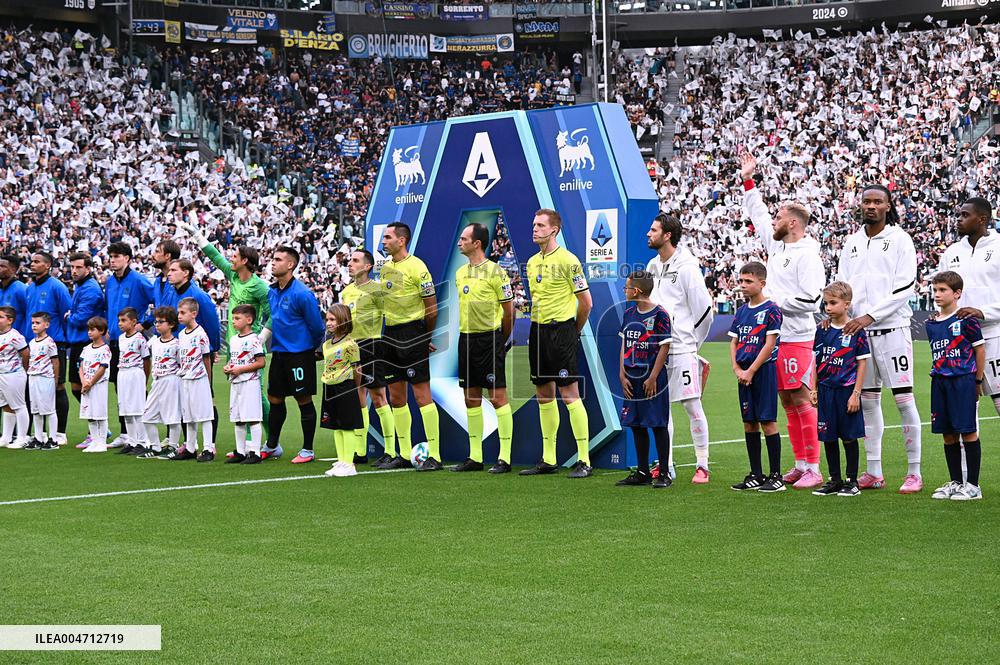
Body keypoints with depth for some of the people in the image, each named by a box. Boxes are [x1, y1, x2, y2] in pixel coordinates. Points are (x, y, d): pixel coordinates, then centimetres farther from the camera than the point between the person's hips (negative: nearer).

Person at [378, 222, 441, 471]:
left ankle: (434, 456, -8)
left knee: (422, 393, -9)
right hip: (391, 334, 8)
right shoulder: (385, 267, 12)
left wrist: (426, 337, 1)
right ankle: (404, 455, 16)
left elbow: (432, 307, -7)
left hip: (412, 332, -8)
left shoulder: (416, 267, -10)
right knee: (396, 397, 9)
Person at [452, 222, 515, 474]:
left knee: (497, 397, -7)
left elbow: (509, 310, -4)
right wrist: (467, 333, 17)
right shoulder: (460, 273, 12)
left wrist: (501, 340, 4)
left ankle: (504, 458, -5)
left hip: (489, 339, -7)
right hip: (466, 339, 7)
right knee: (471, 399, 9)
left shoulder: (495, 272, -9)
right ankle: (475, 457, 15)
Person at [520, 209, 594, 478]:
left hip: (561, 330, -8)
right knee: (544, 395, 10)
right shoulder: (532, 262, 13)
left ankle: (584, 460, -6)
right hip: (537, 332, 8)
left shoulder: (567, 260, -10)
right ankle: (548, 459, 16)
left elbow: (586, 302, -7)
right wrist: (538, 328, 17)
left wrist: (574, 331, 3)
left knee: (569, 394, -8)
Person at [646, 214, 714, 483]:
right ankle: (666, 465, 14)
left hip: (681, 348, -7)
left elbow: (704, 309, -9)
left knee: (692, 405, -5)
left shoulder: (686, 267, -11)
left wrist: (690, 343, 0)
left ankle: (702, 466, 0)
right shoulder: (653, 266, 12)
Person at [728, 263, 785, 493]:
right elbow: (734, 342, 14)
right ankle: (756, 475, 16)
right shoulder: (741, 311, 13)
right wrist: (737, 369, -1)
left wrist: (750, 371, -14)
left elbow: (769, 345, -13)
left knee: (768, 421, -6)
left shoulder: (771, 310, -8)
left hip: (764, 371, -7)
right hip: (745, 374, 7)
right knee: (749, 423, 9)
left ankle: (776, 476, -2)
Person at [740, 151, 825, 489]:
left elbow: (810, 299, -19)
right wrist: (748, 181, 28)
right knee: (786, 401, 10)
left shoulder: (807, 255, -12)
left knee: (800, 400, -9)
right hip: (774, 335, 9)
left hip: (796, 338, -9)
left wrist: (775, 302, -14)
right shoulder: (778, 246, 14)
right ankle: (800, 465, 16)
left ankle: (813, 469, -7)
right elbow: (757, 215, 28)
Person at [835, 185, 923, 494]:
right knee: (868, 399, 7)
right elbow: (842, 285, 16)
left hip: (891, 327, -5)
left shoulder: (899, 239, -1)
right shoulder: (852, 242, 14)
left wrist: (870, 316, -15)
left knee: (904, 399, -7)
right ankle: (874, 472, 13)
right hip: (858, 330, 5)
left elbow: (904, 288, -8)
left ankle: (914, 472, -3)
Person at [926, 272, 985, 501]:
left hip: (962, 381, -6)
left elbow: (979, 349, -2)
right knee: (948, 435, 9)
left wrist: (977, 381, 1)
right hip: (939, 382, 6)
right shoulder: (931, 324, 11)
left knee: (968, 432, -4)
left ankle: (972, 485, 0)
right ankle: (955, 482, 18)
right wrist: (938, 376, 14)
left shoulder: (966, 319, -6)